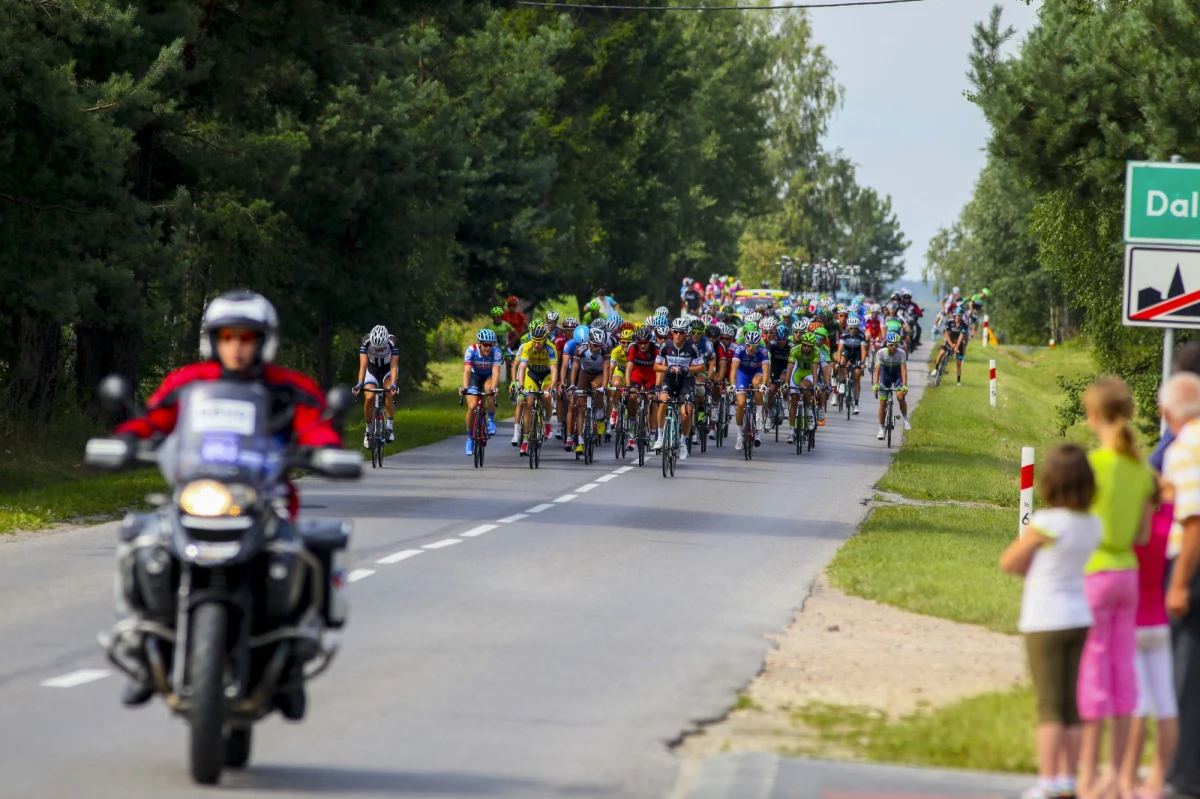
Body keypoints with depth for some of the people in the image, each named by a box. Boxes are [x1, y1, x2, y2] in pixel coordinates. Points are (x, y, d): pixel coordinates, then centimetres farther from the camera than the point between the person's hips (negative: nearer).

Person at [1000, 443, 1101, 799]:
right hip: (1080, 618, 6)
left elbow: (1009, 563, -7)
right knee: (1071, 706, 11)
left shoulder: (1046, 523, -17)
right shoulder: (1093, 524, 1)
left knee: (1049, 706, -4)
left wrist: (1028, 565, 11)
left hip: (1046, 620, -6)